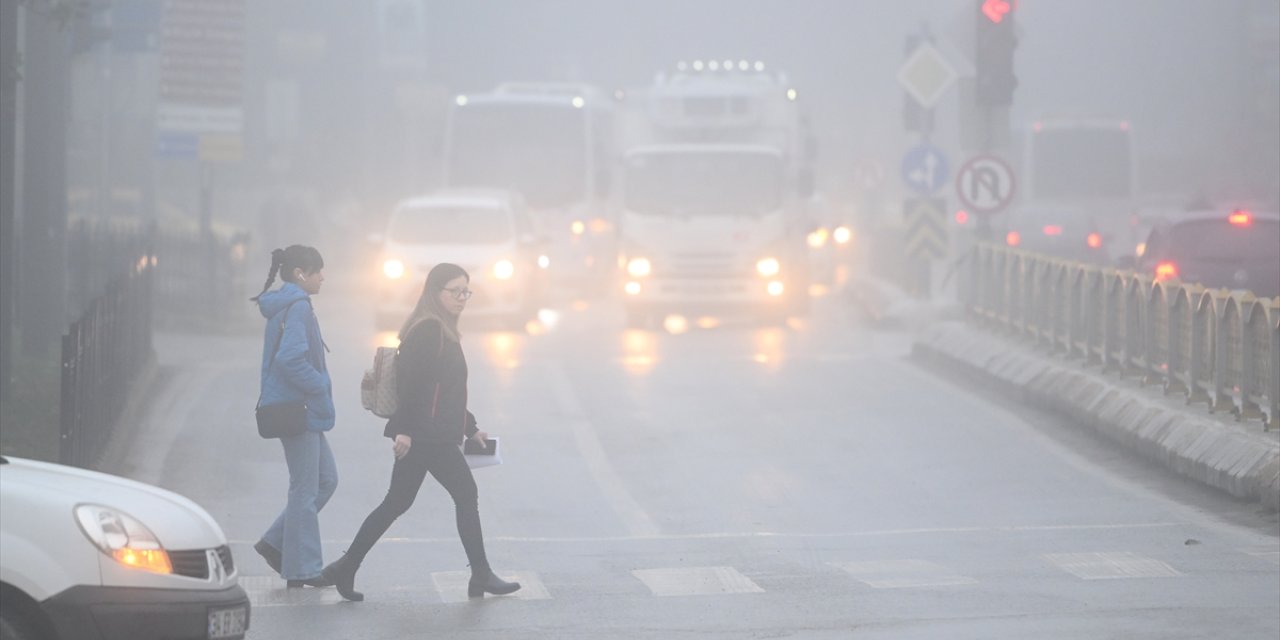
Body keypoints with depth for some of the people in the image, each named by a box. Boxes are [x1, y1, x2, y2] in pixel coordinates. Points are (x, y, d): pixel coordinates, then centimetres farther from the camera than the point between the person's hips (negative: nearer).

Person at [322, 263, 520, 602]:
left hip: (420, 437, 10)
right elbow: (411, 381, -21)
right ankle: (480, 577, 6)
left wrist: (470, 428, 27)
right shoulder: (428, 330, -13)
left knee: (397, 503, 10)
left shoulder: (442, 331, 19)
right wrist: (404, 429, -26)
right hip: (428, 435, -10)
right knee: (466, 495, -1)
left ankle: (346, 568, 10)